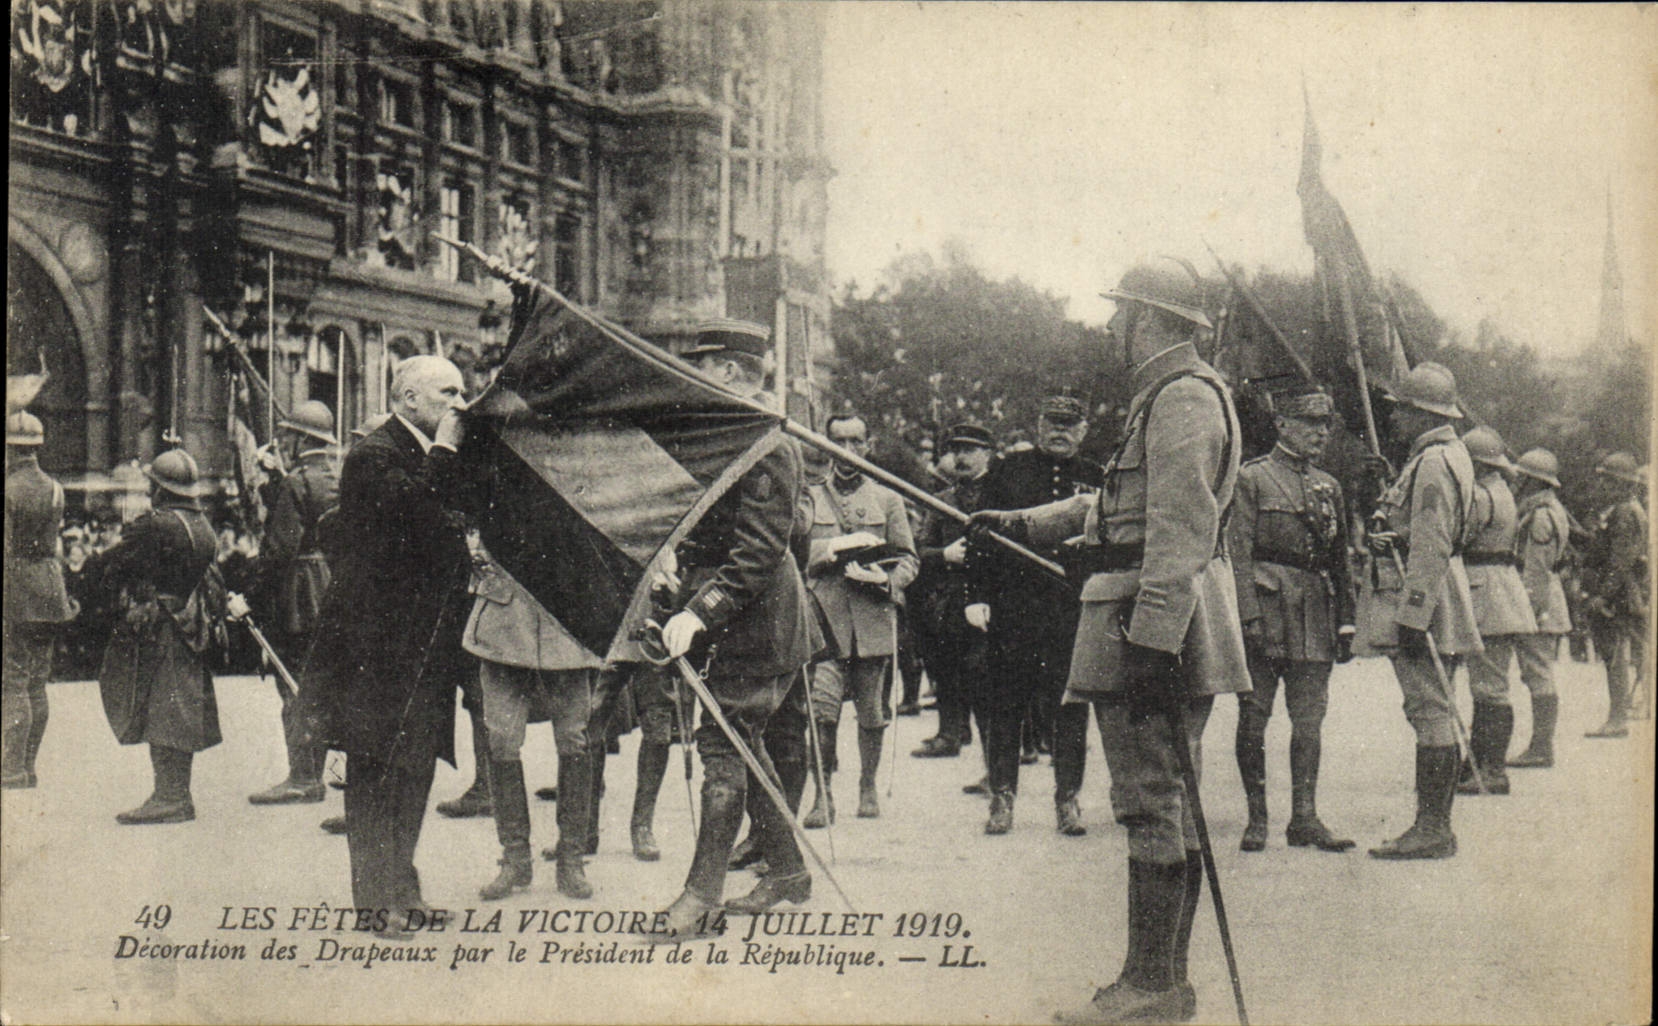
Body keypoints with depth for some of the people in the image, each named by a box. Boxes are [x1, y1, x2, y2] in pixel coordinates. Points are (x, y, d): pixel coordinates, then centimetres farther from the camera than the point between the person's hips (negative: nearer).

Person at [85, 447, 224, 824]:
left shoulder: (156, 526, -17)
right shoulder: (203, 525, 9)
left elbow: (113, 566, -11)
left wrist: (92, 562, 12)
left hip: (158, 629, -9)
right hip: (193, 626, 9)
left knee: (161, 712, -6)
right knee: (182, 711, 12)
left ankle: (169, 796, -7)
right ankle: (178, 795, 17)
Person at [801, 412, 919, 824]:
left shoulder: (888, 500, 15)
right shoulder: (808, 499, 13)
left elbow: (908, 560, 12)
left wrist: (884, 579, -9)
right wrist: (838, 547, -9)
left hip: (874, 620, 1)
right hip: (824, 619, -1)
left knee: (872, 713, 4)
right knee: (821, 709, -14)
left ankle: (868, 787, 21)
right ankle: (823, 795, -8)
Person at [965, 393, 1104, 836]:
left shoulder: (1096, 478, 11)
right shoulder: (1007, 471, 8)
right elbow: (981, 535, 6)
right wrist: (977, 596, -3)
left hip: (1074, 611, 1)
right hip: (1013, 604, -1)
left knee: (1071, 706, 2)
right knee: (1005, 703, 2)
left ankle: (1068, 799, 11)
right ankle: (1002, 797, 11)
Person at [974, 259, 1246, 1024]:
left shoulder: (1182, 399, -13)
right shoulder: (1168, 396, 21)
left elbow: (1180, 532, -21)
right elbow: (1121, 502, 30)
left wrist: (1151, 639, -26)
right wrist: (1027, 524, 30)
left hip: (1153, 620, -11)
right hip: (1166, 633, 11)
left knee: (1152, 803, -8)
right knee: (1171, 804, 13)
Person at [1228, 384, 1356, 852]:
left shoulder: (1329, 487, 16)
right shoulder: (1251, 479, 0)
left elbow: (1341, 563, 19)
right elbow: (1239, 553, -7)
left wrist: (1345, 625, 13)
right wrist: (1249, 616, -15)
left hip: (1315, 618, 5)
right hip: (1266, 607, -5)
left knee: (1309, 720, 3)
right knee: (1254, 717, -1)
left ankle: (1304, 818, 6)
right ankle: (1256, 817, 7)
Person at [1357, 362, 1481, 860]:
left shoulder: (1434, 462, -15)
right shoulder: (1446, 455, 18)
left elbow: (1431, 548, -21)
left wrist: (1412, 616, -23)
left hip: (1422, 604, -11)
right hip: (1426, 606, 11)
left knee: (1430, 711, -9)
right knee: (1431, 712, 11)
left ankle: (1432, 829, -7)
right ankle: (1433, 826, 15)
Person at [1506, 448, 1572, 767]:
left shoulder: (1540, 516, -15)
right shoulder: (1553, 510, 18)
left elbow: (1535, 569, -19)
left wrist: (1529, 608, -19)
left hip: (1538, 601, -11)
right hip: (1547, 600, 11)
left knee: (1539, 675, -8)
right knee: (1538, 675, 12)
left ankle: (1541, 748, -6)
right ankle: (1541, 745, 16)